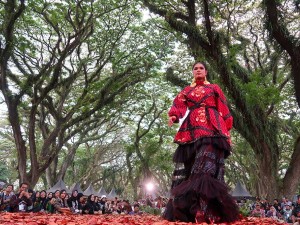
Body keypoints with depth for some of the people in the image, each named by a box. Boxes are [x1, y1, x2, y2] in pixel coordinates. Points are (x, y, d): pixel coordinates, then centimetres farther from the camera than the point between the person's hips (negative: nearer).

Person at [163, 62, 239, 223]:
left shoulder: (214, 88, 21)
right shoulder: (186, 90, 24)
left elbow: (223, 109, 15)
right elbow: (178, 105, 7)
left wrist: (226, 130, 5)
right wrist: (173, 116, -15)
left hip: (211, 127, -2)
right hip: (191, 129, 3)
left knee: (208, 164, -20)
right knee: (188, 165, -5)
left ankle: (207, 210, -28)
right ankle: (184, 209, -2)